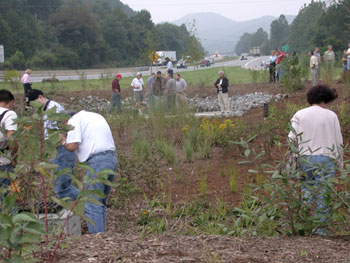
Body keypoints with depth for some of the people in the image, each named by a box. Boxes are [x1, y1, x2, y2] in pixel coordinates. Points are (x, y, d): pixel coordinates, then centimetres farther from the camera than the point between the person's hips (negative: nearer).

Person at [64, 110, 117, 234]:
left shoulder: (75, 120, 0)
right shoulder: (96, 116, 26)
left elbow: (72, 146, -11)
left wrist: (64, 142, 9)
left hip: (97, 162, -9)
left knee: (92, 206, -8)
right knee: (100, 203, 17)